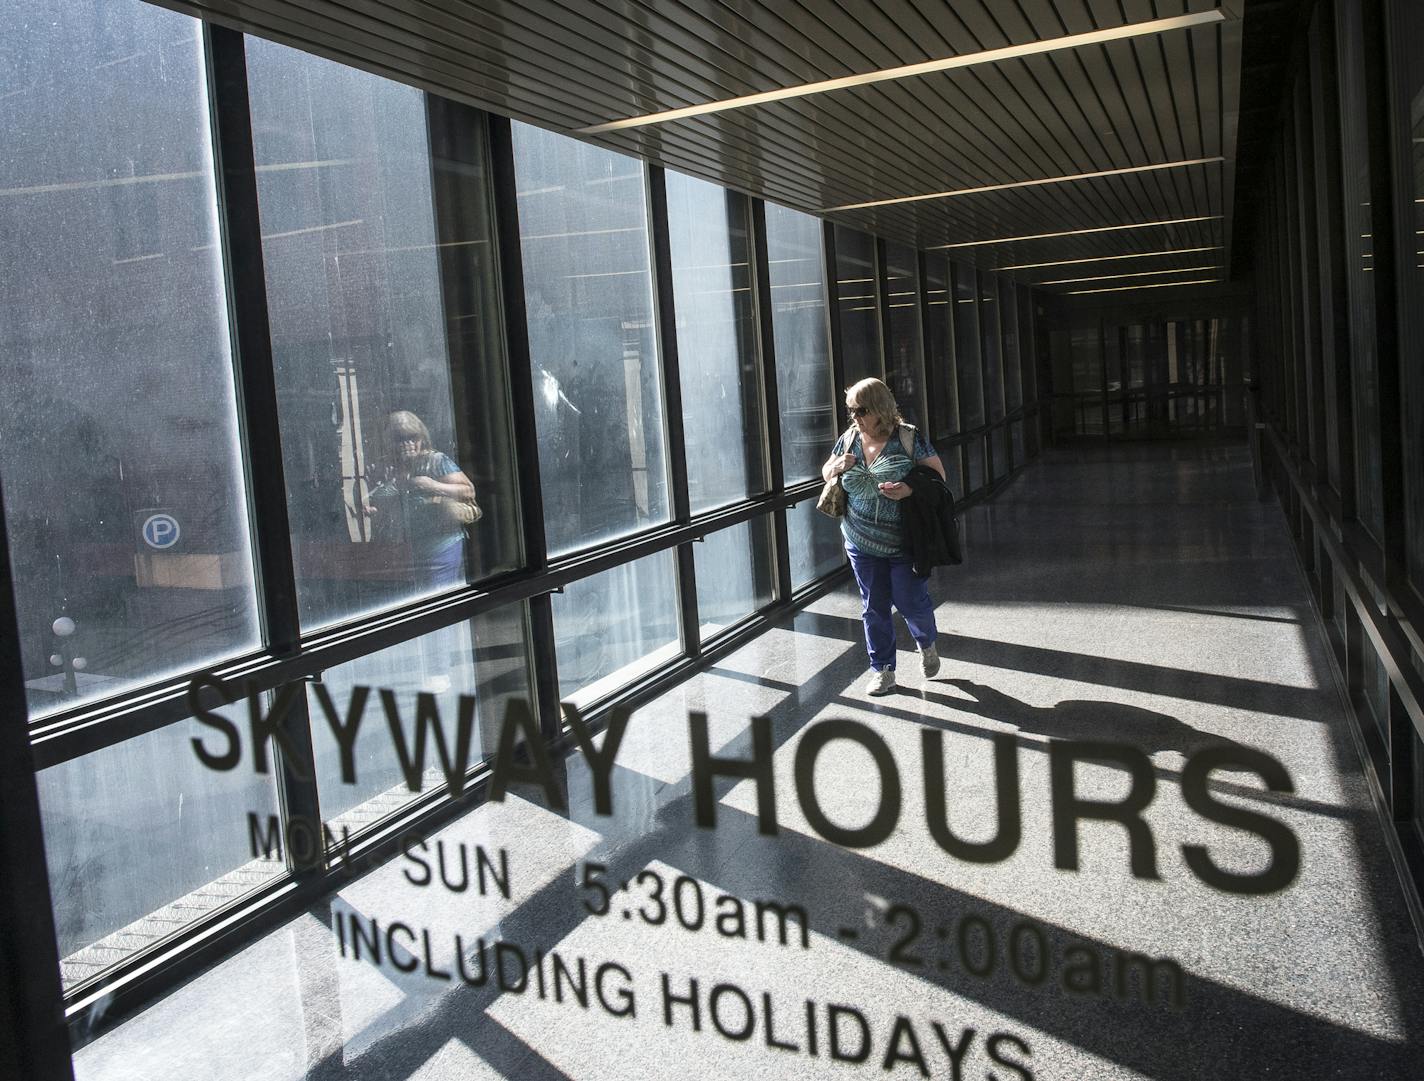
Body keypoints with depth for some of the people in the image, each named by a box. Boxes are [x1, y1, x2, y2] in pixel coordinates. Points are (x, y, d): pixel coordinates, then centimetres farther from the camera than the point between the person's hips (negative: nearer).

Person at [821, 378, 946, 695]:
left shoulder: (908, 438, -11)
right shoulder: (849, 439, 2)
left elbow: (938, 475, -7)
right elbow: (825, 474, 16)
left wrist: (910, 490, -26)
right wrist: (838, 465, -8)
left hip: (905, 544, -3)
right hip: (862, 542, 4)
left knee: (911, 601, 4)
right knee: (874, 608, 9)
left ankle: (927, 644, 37)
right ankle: (882, 671, 22)